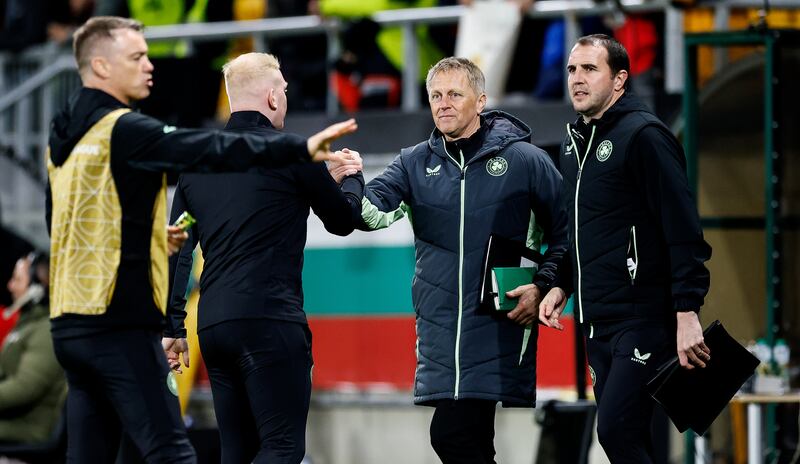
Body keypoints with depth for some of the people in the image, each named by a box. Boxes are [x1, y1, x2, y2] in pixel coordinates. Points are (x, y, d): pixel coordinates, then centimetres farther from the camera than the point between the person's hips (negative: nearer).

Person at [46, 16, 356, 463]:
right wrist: (300, 147, -26)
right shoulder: (123, 130, -12)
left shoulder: (64, 138, 15)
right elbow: (211, 150, -22)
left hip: (71, 324, 9)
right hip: (119, 324, -9)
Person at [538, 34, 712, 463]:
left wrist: (687, 314, -22)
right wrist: (561, 286, 14)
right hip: (596, 322, 9)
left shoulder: (643, 135, -11)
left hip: (643, 317, -9)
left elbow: (683, 230, -16)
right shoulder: (574, 143, 15)